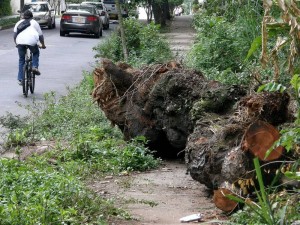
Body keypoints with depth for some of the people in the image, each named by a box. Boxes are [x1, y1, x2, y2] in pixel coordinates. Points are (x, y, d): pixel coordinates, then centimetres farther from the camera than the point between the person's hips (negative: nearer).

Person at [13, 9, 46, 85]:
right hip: (32, 41, -1)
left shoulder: (19, 23, 27)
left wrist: (16, 43, 27)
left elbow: (14, 34, 16)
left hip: (20, 42, 2)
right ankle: (35, 67, 4)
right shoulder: (34, 23, 23)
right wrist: (43, 44, 34)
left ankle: (20, 79, 11)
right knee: (36, 53, 28)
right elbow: (40, 35, 22)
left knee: (21, 59, 13)